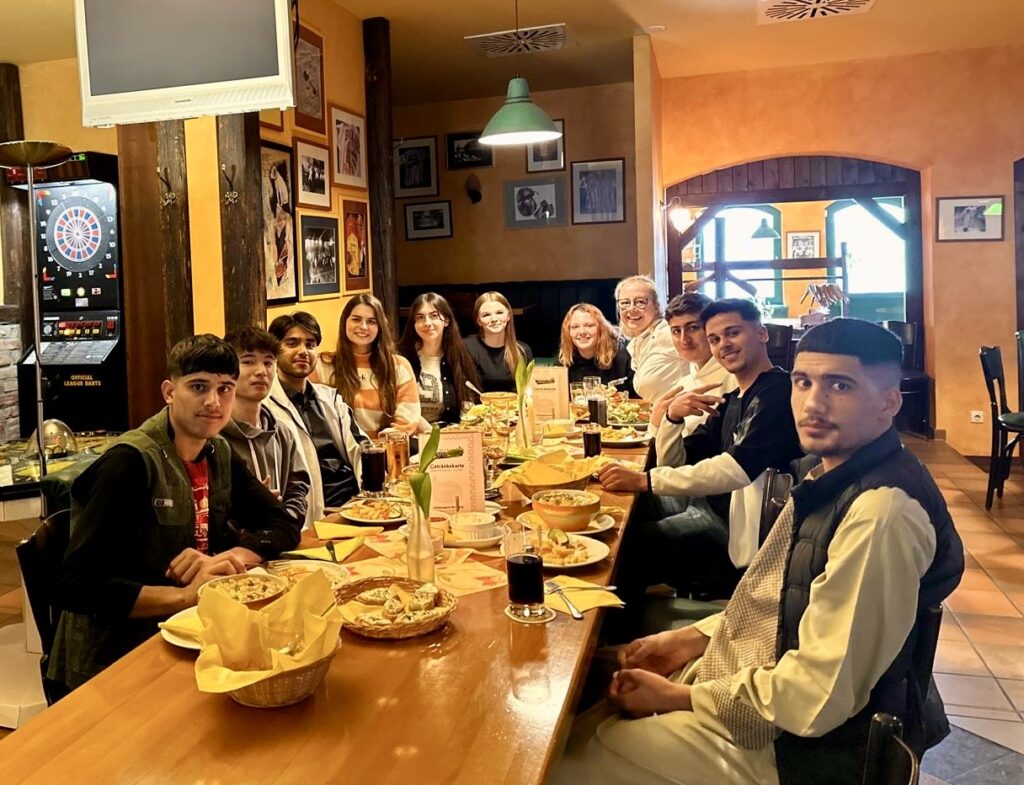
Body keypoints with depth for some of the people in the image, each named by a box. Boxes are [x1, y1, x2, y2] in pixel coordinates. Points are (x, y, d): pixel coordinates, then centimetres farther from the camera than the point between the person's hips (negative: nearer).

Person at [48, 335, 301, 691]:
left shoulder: (219, 456, 4)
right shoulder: (131, 462, -19)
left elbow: (284, 527, 1)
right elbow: (73, 584, -23)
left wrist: (224, 560, -18)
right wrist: (186, 595, -31)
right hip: (113, 661, -7)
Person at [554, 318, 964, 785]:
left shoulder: (882, 512, -27)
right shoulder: (827, 470, 3)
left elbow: (817, 697, -27)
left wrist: (678, 697, -16)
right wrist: (695, 638, 3)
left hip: (797, 746, -8)